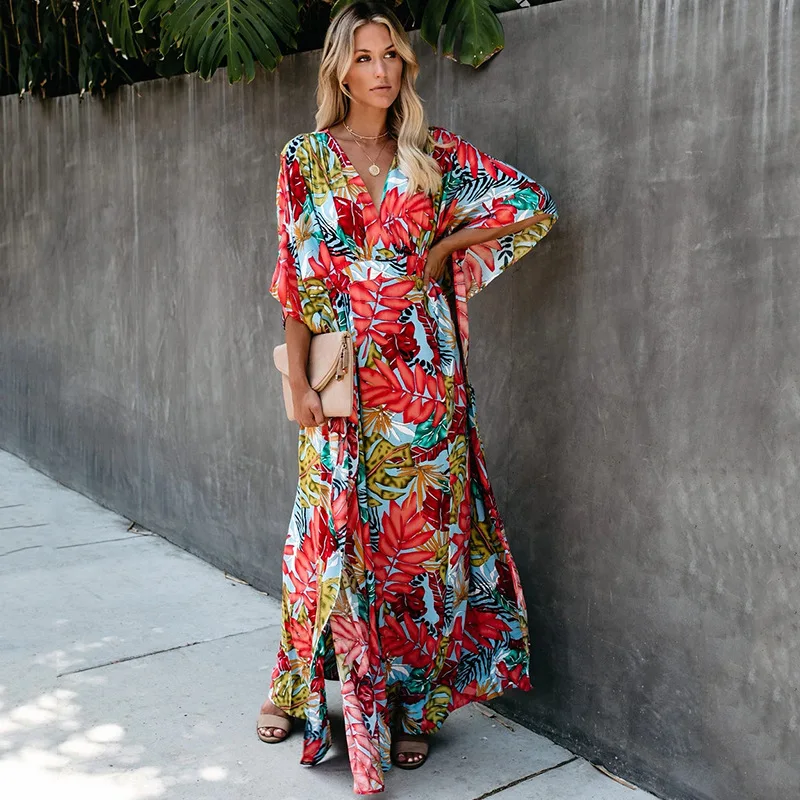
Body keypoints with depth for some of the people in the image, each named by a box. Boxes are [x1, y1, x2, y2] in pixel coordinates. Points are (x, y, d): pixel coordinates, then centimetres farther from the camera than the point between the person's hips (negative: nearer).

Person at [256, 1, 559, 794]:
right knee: (336, 530, 5)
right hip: (345, 377, -1)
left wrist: (443, 246, -1)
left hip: (424, 373, 1)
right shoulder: (306, 158, 3)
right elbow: (296, 279, 0)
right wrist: (298, 380, -6)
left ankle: (412, 698, 20)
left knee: (424, 528, 5)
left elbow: (534, 206, 3)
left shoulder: (434, 151, 6)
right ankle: (296, 686, 25)